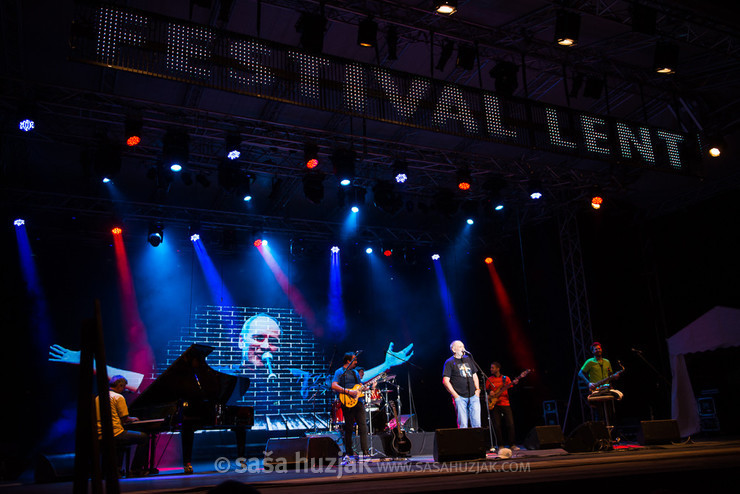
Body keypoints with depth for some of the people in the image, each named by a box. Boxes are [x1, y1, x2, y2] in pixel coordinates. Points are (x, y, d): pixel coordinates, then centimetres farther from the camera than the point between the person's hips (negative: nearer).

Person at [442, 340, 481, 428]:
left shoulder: (468, 359, 18)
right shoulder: (449, 362, 1)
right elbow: (445, 381, -5)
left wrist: (477, 389, 9)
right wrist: (455, 395, -10)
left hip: (473, 396, 5)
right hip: (460, 397, -5)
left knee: (477, 424, 0)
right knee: (463, 425, -5)